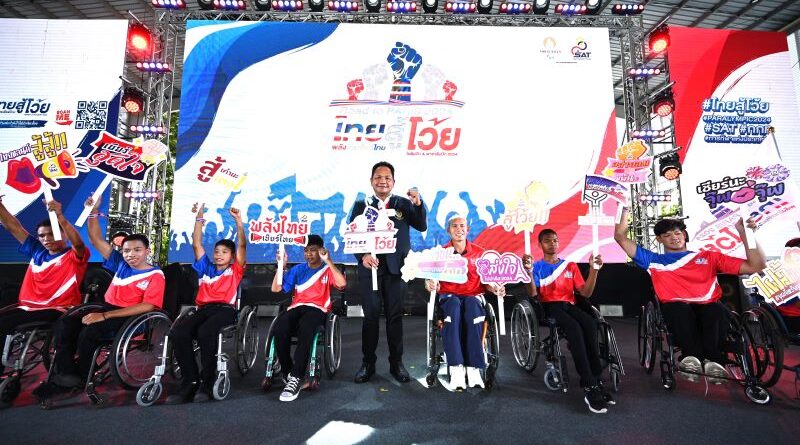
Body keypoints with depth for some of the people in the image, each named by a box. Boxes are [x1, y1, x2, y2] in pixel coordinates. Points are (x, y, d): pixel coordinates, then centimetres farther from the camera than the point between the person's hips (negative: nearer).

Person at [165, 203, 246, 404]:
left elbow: (242, 246, 5)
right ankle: (190, 381, -18)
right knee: (177, 333, -27)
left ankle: (207, 382, -22)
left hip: (225, 310, -4)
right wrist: (199, 218, 15)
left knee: (205, 332, -36)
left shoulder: (235, 270, 17)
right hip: (203, 309, 4)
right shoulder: (206, 268, 26)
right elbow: (196, 244, 22)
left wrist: (238, 221, -4)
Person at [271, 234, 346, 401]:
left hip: (317, 309, -3)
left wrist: (328, 261, -14)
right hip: (296, 308, 3)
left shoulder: (328, 269, 11)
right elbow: (275, 288, 15)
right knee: (279, 329, -32)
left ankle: (296, 378, -32)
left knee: (305, 328, -39)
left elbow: (341, 283, -12)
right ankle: (288, 373, -13)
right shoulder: (298, 269, 20)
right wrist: (282, 266, 3)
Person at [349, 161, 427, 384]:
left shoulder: (404, 203, 7)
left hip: (396, 267, 0)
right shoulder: (361, 205, 6)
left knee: (395, 315, 8)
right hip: (370, 266, 0)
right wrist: (363, 256, -19)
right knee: (370, 315, 6)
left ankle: (396, 363, 21)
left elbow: (422, 226, -3)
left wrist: (418, 203, -18)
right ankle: (368, 363, 21)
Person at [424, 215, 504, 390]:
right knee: (454, 305, -37)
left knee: (472, 305, -36)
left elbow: (486, 280, 12)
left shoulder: (480, 252, 13)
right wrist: (429, 283, -18)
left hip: (473, 295, 1)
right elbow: (432, 278, 6)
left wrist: (495, 288, -10)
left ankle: (473, 368, -34)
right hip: (448, 296, 0)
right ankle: (456, 368, -40)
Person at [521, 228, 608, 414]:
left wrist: (594, 269, -2)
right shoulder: (536, 266, 9)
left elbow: (585, 293, 10)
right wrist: (528, 271, -23)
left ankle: (595, 381, -25)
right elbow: (533, 293, -7)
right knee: (574, 328, -34)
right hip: (549, 307, -3)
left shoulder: (570, 266, 20)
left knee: (590, 324, -30)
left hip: (570, 306, 4)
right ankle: (590, 387, -32)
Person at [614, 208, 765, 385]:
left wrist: (744, 234, 10)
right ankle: (695, 358, -36)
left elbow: (756, 266, 20)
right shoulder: (654, 260, 22)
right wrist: (625, 209, 15)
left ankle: (712, 359, -33)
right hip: (676, 308, -1)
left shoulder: (708, 256, 27)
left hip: (708, 306, 2)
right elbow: (621, 237, 18)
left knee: (717, 310, -35)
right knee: (680, 309, -37)